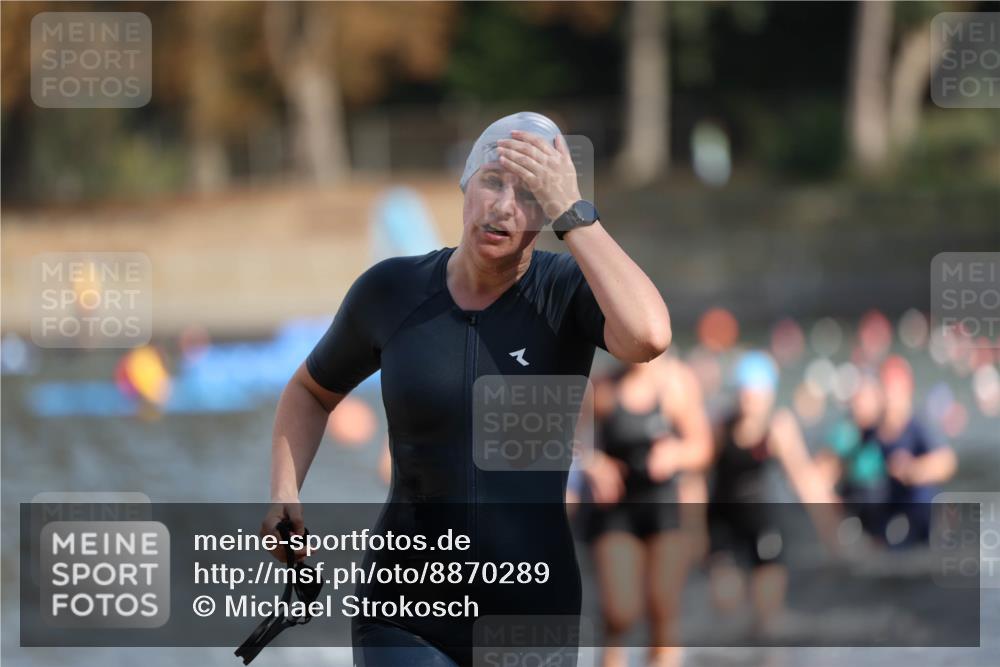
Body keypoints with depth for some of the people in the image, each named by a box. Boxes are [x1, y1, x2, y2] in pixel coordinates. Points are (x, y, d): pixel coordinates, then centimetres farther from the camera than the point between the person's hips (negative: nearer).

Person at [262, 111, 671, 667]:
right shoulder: (391, 292, -3)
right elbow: (312, 391, 16)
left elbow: (648, 336, -33)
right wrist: (285, 496, -1)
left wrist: (573, 211, -26)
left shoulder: (569, 289, -9)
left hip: (532, 619, 0)